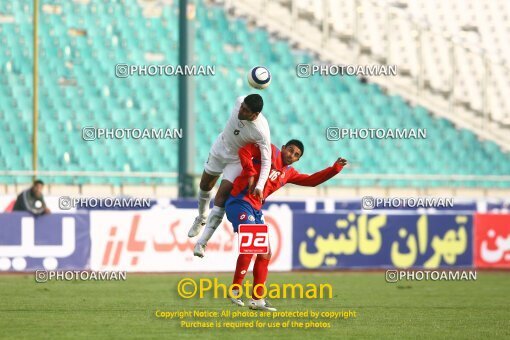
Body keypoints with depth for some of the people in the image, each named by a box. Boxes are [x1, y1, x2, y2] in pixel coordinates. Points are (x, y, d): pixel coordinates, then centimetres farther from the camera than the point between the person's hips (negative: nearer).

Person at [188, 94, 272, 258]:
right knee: (205, 186, 21)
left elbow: (266, 161, -34)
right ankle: (202, 218, 51)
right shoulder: (240, 102, -26)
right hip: (219, 148, 5)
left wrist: (260, 186, -46)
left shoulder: (261, 132, -39)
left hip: (237, 160, -5)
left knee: (221, 198, -14)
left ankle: (202, 242, -11)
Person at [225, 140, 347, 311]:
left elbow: (311, 180, 21)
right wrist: (250, 174, -17)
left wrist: (335, 168, 14)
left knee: (265, 253, 9)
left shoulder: (288, 173, 18)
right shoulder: (271, 152, -1)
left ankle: (257, 299, 15)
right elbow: (244, 151, -9)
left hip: (256, 209, 9)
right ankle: (235, 289, -15)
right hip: (240, 202, -9)